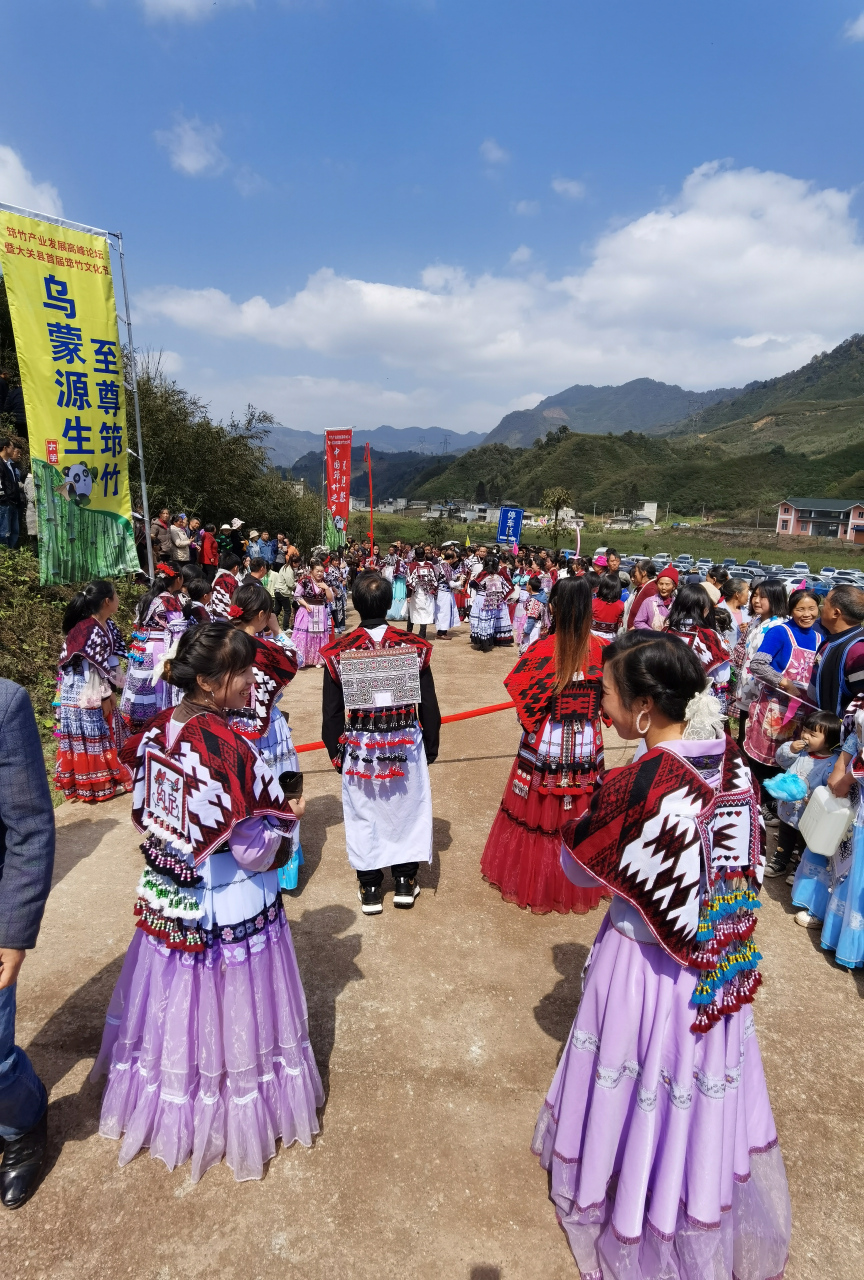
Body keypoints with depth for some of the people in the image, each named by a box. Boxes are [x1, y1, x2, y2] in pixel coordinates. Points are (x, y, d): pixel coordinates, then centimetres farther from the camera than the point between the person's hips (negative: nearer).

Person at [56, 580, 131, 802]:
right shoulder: (88, 630, -23)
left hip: (100, 690, 9)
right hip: (84, 694, -9)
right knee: (89, 739, 4)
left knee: (107, 734, 17)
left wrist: (111, 690, 4)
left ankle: (110, 779, 30)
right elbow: (90, 668, -21)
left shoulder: (108, 625, 4)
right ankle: (92, 786, 17)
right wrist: (104, 696, -15)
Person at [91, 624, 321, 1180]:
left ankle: (171, 1109, 50)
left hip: (164, 898, 7)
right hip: (229, 912, -7)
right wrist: (288, 816, -5)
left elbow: (146, 815, 6)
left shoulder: (157, 730, -7)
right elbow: (254, 851, -23)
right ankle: (240, 1113, 38)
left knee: (176, 1006, 26)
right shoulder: (229, 748, -29)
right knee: (226, 1015, 15)